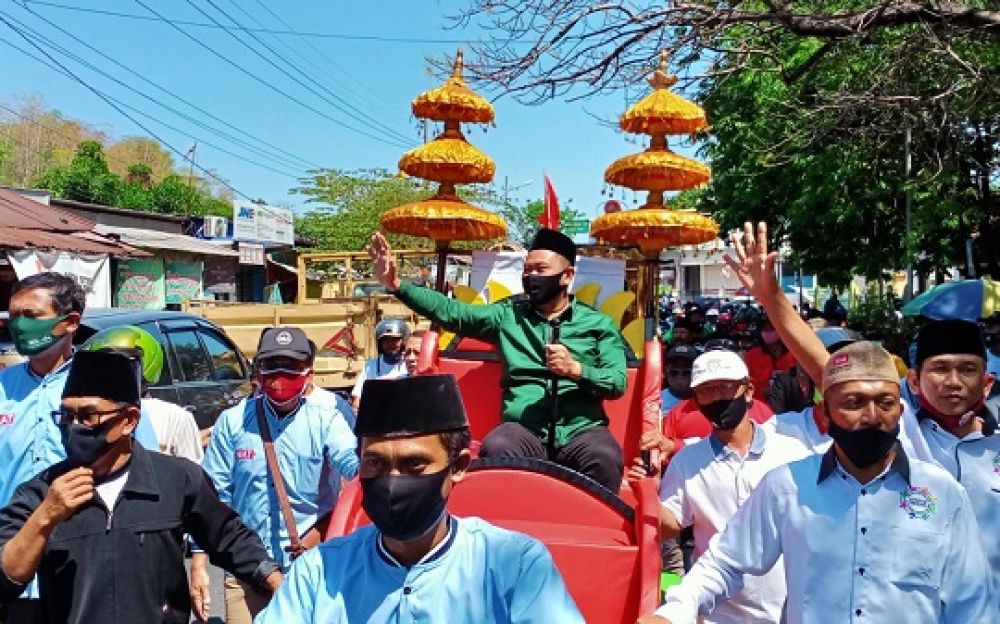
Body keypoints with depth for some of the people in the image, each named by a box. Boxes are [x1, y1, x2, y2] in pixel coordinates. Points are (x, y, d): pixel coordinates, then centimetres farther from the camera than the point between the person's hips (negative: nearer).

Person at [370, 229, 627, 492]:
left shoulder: (598, 324, 11)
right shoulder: (508, 315, 14)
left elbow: (618, 382, 3)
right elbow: (450, 312, 5)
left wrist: (576, 369, -14)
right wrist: (397, 285, -5)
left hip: (582, 430, -1)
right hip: (524, 430, 1)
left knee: (605, 459, -33)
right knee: (495, 448, -32)